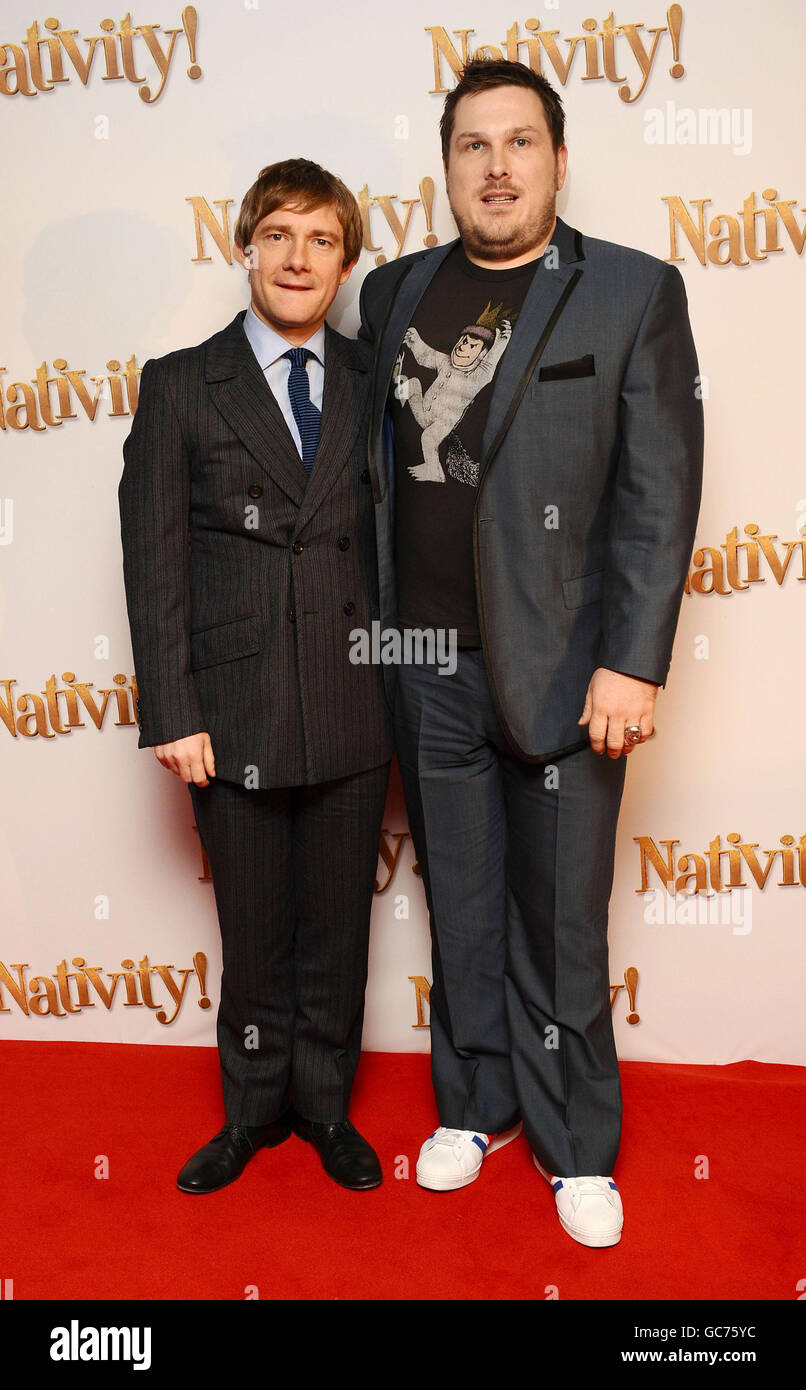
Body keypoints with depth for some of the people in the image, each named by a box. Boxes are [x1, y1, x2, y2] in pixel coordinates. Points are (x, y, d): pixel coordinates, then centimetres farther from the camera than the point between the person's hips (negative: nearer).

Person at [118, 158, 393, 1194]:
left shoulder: (376, 383, 7)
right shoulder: (179, 387, 1)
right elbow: (154, 562, -3)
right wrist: (171, 714, -8)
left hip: (352, 710, 2)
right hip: (235, 714, -1)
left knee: (338, 929, 14)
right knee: (254, 936, 12)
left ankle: (325, 1105, 36)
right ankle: (255, 1109, 36)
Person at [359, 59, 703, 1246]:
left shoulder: (635, 293, 0)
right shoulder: (396, 292, 11)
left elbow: (660, 494, -6)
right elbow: (373, 463, 11)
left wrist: (632, 663, -13)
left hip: (562, 663, -3)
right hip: (429, 666, 4)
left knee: (563, 924, 6)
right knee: (461, 906, 15)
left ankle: (576, 1147, 27)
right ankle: (477, 1104, 35)